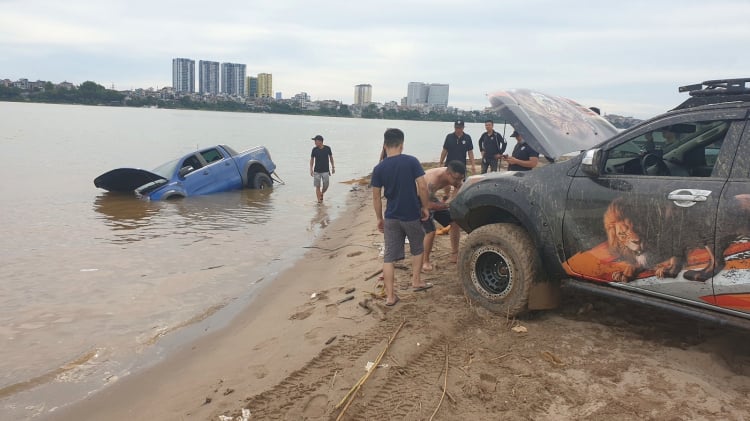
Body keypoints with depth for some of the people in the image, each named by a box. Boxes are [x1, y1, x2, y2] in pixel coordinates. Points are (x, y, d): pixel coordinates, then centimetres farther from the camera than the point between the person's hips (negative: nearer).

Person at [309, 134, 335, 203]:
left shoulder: (327, 148, -5)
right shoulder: (314, 149, -4)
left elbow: (331, 157, 9)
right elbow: (312, 159, 4)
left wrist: (333, 167, 10)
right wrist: (311, 169, -4)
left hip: (325, 171, 0)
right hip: (317, 171, 0)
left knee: (326, 186, 1)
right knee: (317, 186, -1)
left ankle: (322, 194, 32)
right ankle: (319, 200, 7)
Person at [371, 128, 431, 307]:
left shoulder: (379, 168, -4)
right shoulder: (411, 161, -9)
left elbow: (376, 197, 0)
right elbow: (422, 186, -13)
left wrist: (379, 218, 11)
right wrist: (424, 207, 1)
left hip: (391, 217, 1)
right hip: (412, 215, -1)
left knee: (389, 257, 5)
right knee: (417, 248, 24)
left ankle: (390, 296, 5)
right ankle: (416, 281, 32)